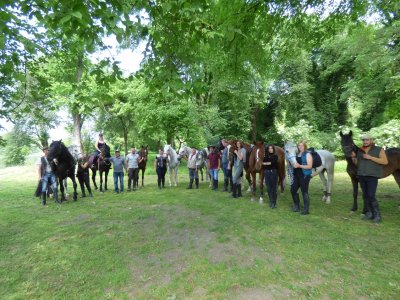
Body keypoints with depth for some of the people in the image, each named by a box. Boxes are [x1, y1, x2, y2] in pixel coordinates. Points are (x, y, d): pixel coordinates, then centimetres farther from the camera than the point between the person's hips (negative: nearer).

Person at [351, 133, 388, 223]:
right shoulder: (360, 151, 11)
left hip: (372, 176, -5)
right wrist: (353, 157, -3)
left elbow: (385, 161, -10)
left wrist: (371, 157, -18)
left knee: (371, 196, -10)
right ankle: (369, 213, 18)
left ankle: (377, 215, 3)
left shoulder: (379, 150, -1)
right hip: (361, 176, 5)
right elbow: (356, 163, 16)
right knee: (365, 196, 9)